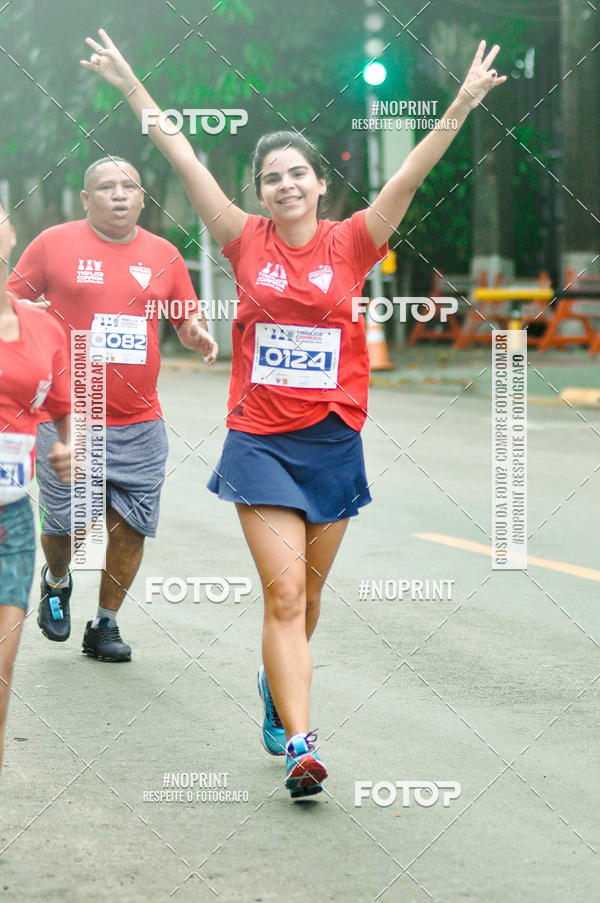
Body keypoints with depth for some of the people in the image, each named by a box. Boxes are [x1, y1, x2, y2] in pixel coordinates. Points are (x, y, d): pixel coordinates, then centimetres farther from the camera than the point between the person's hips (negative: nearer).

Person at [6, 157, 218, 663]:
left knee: (131, 526, 0)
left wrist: (198, 336, -7)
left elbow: (187, 322, 16)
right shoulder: (54, 244, 0)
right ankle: (57, 581, 33)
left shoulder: (163, 255, 8)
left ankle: (105, 625, 18)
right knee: (65, 522, -2)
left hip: (140, 422, 2)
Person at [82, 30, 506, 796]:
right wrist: (130, 86, -2)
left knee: (306, 595, 14)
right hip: (261, 440, -1)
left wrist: (460, 107, -19)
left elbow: (409, 177, -9)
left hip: (333, 441, 2)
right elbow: (183, 158, -1)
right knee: (283, 593, -9)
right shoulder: (247, 244, 0)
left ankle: (276, 686, 41)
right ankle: (299, 744, -12)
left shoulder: (349, 245, 1)